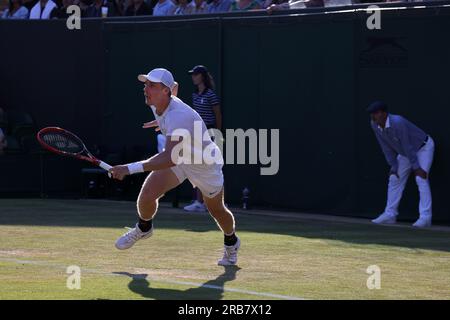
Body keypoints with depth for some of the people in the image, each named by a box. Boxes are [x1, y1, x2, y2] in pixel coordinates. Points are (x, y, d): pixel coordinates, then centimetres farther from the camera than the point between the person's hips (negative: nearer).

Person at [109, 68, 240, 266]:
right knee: (147, 194, -14)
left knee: (216, 209, 17)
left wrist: (131, 168, -59)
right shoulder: (156, 105, -17)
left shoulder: (178, 116, -42)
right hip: (178, 158, 6)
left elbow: (170, 158, -52)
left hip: (206, 164, -6)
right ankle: (143, 228, 17)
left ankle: (231, 243, 48)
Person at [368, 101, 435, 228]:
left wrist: (416, 167, -27)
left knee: (421, 178, -21)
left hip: (424, 147, -8)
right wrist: (394, 166, -8)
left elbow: (407, 146, -32)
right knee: (394, 179, 7)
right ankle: (390, 215, 14)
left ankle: (425, 217, -24)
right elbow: (386, 147, -6)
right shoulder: (375, 125, -15)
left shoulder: (397, 123, -37)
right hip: (406, 151, 8)